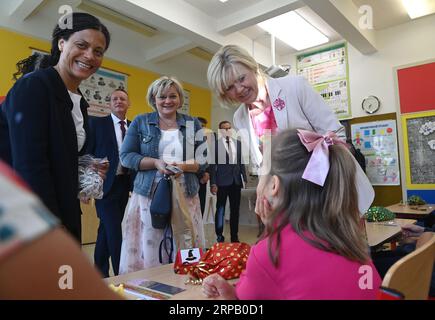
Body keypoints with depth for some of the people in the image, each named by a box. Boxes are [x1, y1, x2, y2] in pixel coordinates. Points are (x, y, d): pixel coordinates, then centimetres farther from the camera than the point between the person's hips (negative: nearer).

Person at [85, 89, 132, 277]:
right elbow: (87, 153, -3)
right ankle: (120, 274, 5)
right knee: (114, 232, -6)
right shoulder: (97, 123, 0)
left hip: (124, 184, 5)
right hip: (105, 184, -4)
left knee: (106, 230, 15)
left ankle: (100, 272, 29)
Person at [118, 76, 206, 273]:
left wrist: (183, 166, -13)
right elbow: (126, 156, 2)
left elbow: (205, 159, 6)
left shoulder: (193, 124, 10)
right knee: (148, 249, 0)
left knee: (184, 253, 3)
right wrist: (156, 163, -13)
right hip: (149, 195, -1)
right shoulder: (140, 122, 7)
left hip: (184, 196, 1)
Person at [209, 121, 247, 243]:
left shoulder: (238, 143, 9)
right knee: (220, 209, 7)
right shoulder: (215, 144, -4)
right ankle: (219, 236, 20)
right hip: (222, 182, -4)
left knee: (235, 210, 11)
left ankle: (234, 236, 23)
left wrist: (245, 178, 7)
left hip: (236, 181, 4)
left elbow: (241, 162, 12)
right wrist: (213, 183, -10)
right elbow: (212, 165, -5)